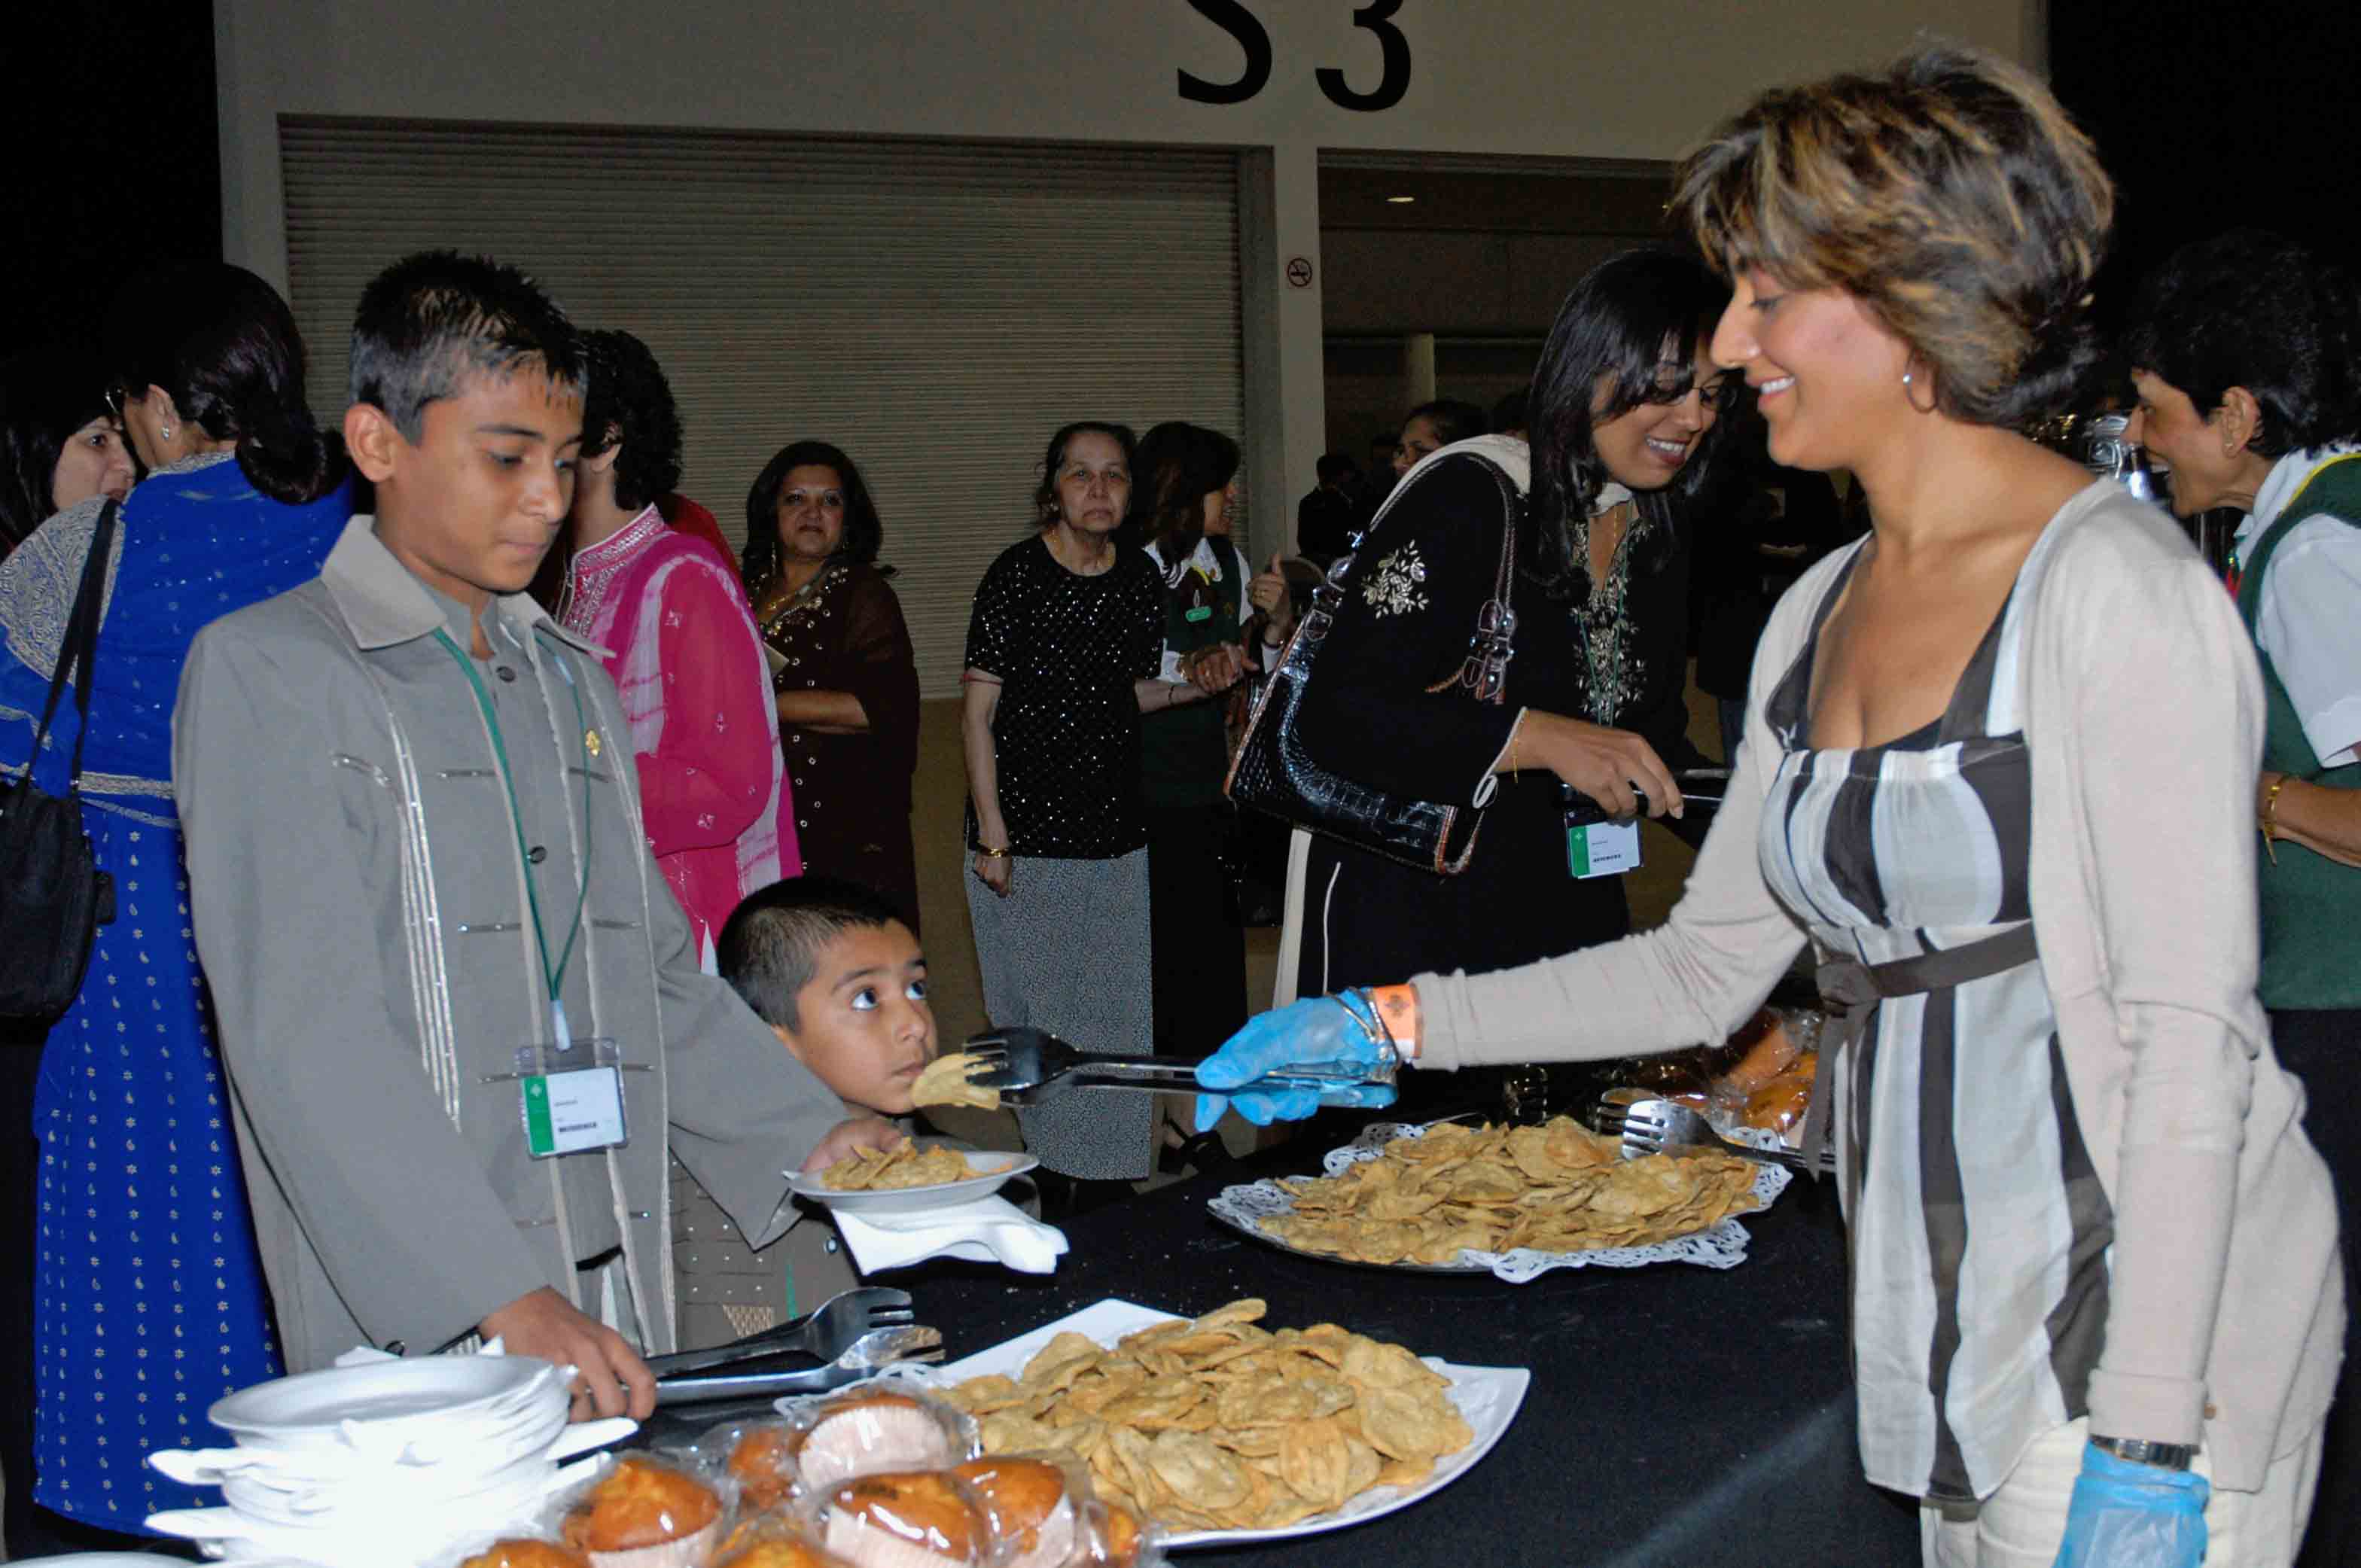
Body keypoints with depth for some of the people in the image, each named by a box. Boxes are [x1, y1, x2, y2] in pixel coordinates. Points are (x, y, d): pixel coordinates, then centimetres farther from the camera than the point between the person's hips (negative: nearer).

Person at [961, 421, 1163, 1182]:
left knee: (1118, 1011, 9)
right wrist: (992, 834, -13)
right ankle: (1053, 1174, 17)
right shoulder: (1017, 574, -9)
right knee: (1037, 1012, 3)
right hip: (1026, 831, -5)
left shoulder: (1138, 577, 6)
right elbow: (978, 710, -9)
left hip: (1115, 834, 5)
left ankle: (1112, 1175, 22)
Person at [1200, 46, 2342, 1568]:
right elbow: (1707, 965, 14)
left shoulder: (2116, 587, -14)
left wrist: (2145, 1446, -19)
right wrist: (1390, 1024, 9)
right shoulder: (1820, 613, 9)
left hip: (2154, 1329, -7)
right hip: (1957, 1337, 7)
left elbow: (2191, 1034, -17)